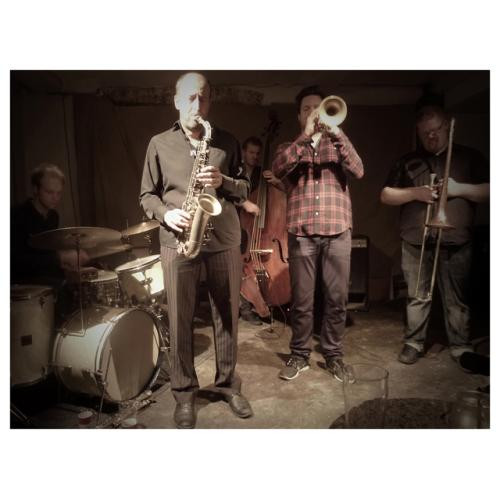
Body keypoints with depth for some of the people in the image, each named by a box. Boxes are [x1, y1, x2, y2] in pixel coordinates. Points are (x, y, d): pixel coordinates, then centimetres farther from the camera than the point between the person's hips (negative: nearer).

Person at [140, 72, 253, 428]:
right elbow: (147, 195, 9)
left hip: (224, 240, 1)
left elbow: (245, 188, 10)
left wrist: (224, 181, -11)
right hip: (177, 241, -1)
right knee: (180, 320, 5)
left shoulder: (227, 142, 10)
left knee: (227, 316, 9)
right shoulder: (159, 144, 8)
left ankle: (228, 383, 28)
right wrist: (165, 213, -11)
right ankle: (184, 392, 22)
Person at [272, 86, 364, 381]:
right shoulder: (290, 149, 15)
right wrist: (306, 136, -12)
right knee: (302, 300, 4)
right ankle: (299, 355, 19)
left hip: (338, 232, 1)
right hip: (302, 233, 0)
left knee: (337, 299, 5)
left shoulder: (337, 146, 16)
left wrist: (337, 133, -12)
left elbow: (358, 171, -4)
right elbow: (278, 169, -9)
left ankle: (334, 354, 20)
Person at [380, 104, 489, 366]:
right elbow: (385, 195, 7)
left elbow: (488, 191, 6)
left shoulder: (469, 157, 12)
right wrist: (414, 193, -9)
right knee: (417, 296, 7)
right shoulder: (407, 161, 13)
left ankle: (461, 347, 19)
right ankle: (413, 343, 19)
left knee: (457, 298, 6)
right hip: (416, 242, 1)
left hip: (456, 242, 0)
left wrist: (460, 188, -10)